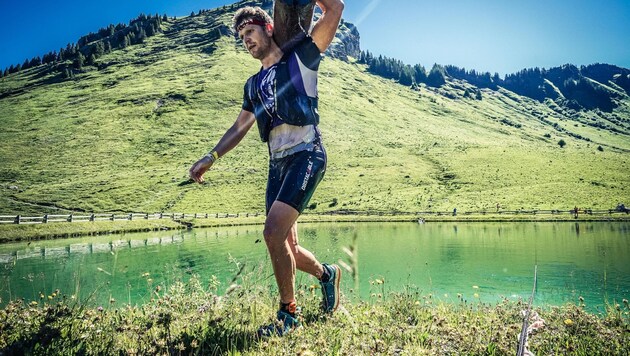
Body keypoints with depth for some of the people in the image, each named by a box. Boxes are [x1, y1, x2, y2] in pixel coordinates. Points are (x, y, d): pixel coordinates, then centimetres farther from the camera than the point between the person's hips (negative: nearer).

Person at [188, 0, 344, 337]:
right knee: (287, 248, 4)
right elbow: (240, 127, 25)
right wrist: (210, 157, 17)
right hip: (277, 164, 7)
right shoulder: (253, 84, 21)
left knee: (273, 231, -20)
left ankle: (289, 314, -3)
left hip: (306, 154, -6)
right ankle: (327, 273, 33)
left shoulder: (300, 57, 5)